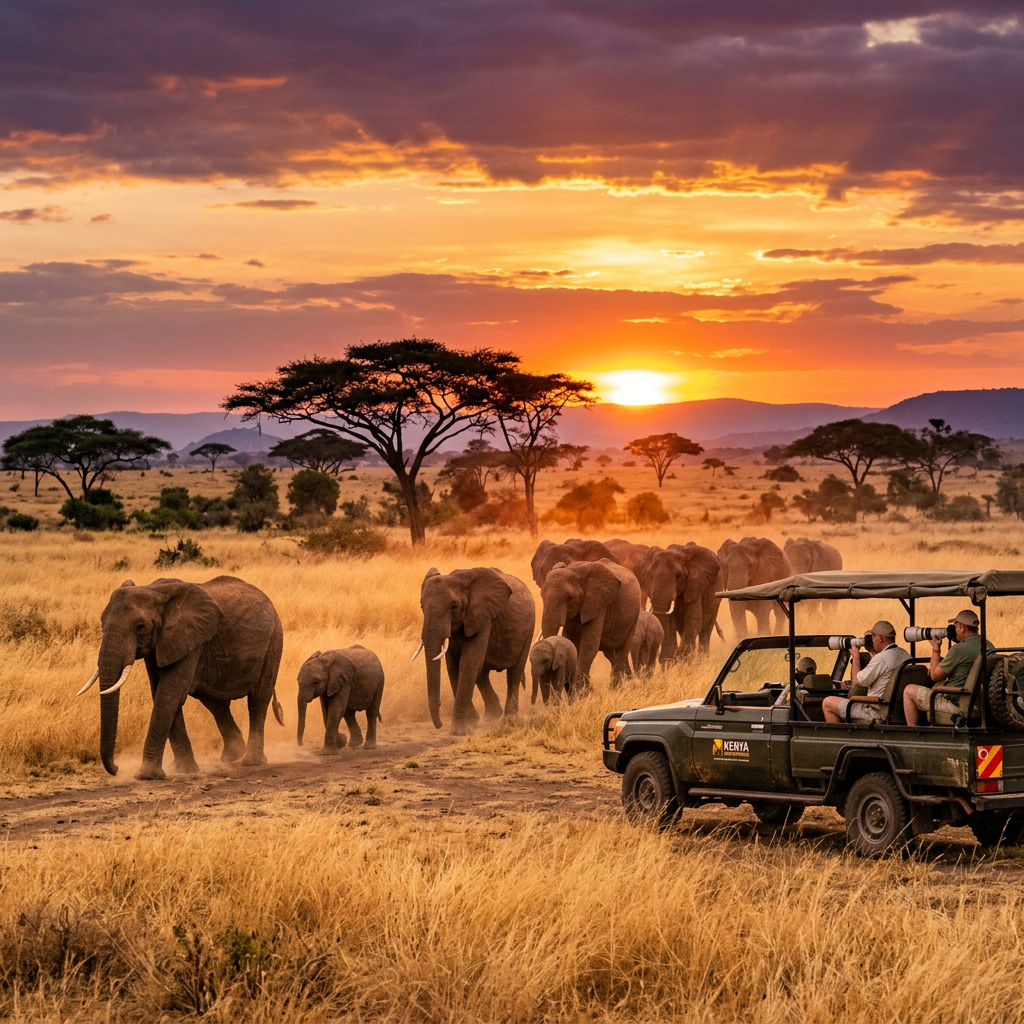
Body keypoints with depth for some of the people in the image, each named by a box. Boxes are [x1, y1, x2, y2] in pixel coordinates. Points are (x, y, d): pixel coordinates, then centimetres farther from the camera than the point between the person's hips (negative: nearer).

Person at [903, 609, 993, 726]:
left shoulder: (958, 649, -21)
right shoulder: (988, 646, 3)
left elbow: (934, 676, -10)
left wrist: (936, 648, 1)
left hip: (958, 705, -9)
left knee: (909, 691, 5)